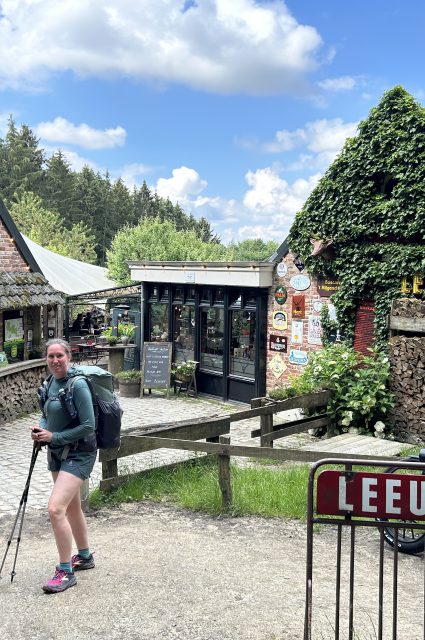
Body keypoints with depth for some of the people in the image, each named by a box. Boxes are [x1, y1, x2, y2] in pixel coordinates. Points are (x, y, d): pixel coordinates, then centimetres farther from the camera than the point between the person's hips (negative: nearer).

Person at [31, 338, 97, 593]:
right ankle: (85, 556, 39)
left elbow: (88, 426, -20)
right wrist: (41, 429, -5)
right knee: (72, 507, 20)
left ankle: (66, 572, -3)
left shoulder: (77, 384, -19)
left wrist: (54, 437, -18)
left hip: (78, 454, -9)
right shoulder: (51, 383, 5)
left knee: (56, 509, -17)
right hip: (57, 452, 9)